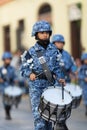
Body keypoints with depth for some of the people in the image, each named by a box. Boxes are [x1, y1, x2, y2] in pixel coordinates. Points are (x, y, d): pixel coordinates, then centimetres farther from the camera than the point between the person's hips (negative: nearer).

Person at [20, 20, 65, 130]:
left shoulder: (53, 49, 5)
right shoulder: (31, 52, -6)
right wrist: (30, 74, -22)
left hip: (50, 84, 4)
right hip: (36, 85, -4)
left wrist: (59, 78, -2)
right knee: (38, 112, -10)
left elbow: (56, 67, 13)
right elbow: (23, 69, -2)